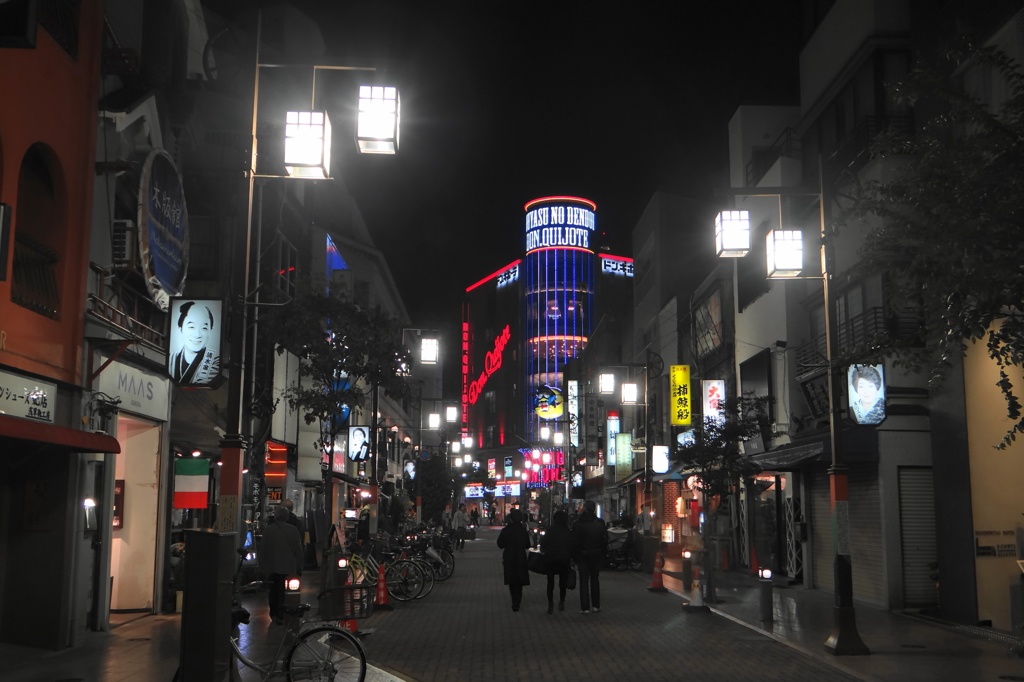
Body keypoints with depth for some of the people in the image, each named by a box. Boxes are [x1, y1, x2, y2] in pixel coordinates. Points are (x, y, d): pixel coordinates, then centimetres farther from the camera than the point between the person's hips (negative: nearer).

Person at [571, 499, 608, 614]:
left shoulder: (578, 524, -9)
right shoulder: (600, 523, -2)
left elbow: (574, 541, -8)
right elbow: (605, 540, 2)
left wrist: (574, 556, -1)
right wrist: (603, 554, 10)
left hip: (582, 556, -2)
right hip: (596, 555, 2)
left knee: (584, 580, 2)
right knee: (595, 579, 11)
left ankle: (585, 607, -1)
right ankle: (596, 605, 12)